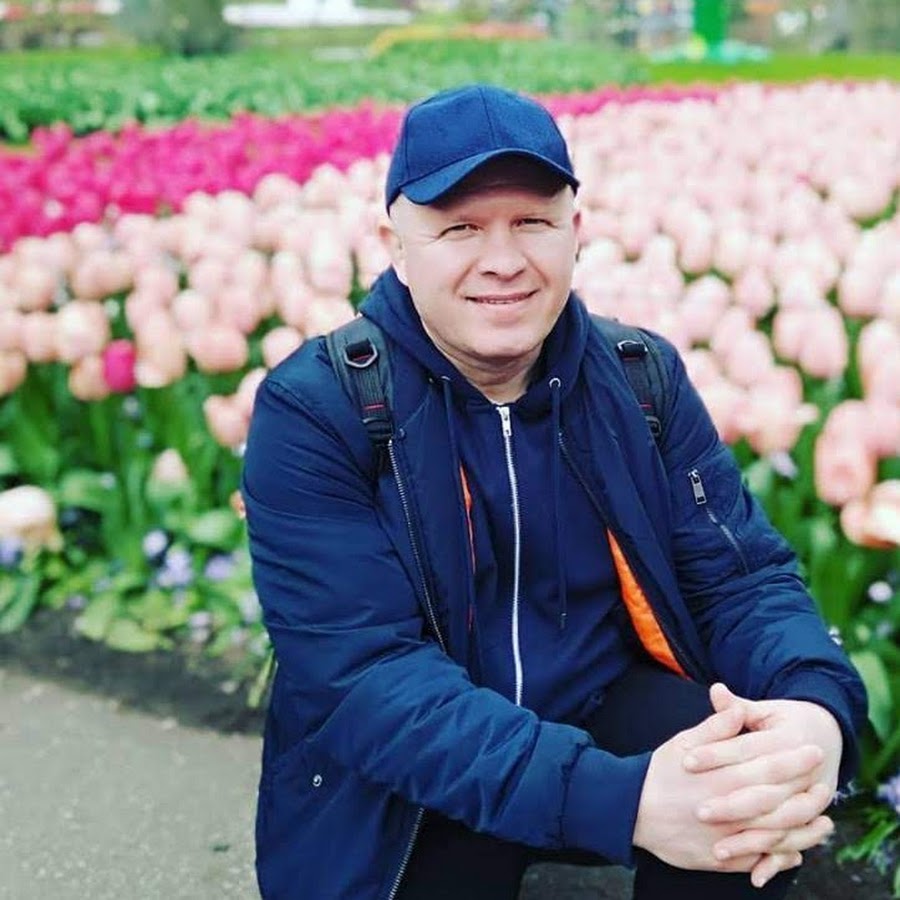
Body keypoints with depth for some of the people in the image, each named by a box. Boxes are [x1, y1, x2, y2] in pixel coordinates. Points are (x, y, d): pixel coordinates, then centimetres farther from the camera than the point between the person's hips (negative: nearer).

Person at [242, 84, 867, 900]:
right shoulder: (312, 412, -18)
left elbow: (742, 573, -5)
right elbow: (364, 675, -26)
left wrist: (817, 706, -30)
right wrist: (621, 798, -38)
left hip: (606, 710, 1)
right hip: (407, 793, -1)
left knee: (760, 789, -26)